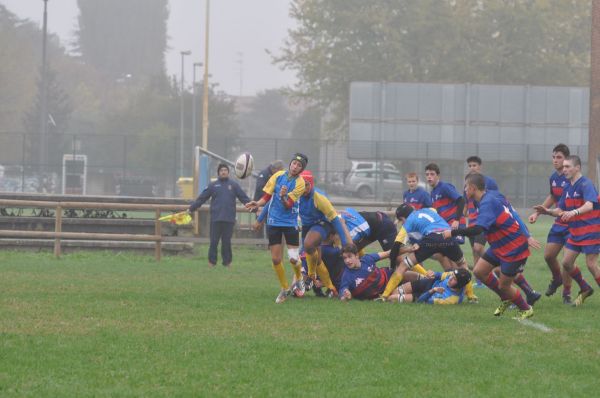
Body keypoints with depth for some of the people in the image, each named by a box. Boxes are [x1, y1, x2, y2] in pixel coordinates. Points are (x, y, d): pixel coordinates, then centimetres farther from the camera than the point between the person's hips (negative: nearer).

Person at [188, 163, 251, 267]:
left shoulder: (234, 185, 9)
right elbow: (201, 198, 9)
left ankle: (227, 261, 11)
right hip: (215, 219, 0)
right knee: (214, 241, 0)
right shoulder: (212, 186, 8)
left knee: (227, 242, 3)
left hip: (229, 219, 0)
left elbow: (244, 198, 6)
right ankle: (212, 262, 8)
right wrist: (191, 208, 5)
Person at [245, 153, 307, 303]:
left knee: (294, 257, -9)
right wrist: (257, 204, -18)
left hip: (290, 222, -2)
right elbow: (267, 196, 2)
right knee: (276, 259, 0)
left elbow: (287, 205, -17)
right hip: (274, 222, 2)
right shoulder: (278, 176, -2)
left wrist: (283, 197, -37)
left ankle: (298, 278, 23)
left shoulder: (299, 183, -10)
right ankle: (284, 288, 19)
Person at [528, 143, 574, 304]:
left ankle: (567, 293, 5)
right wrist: (537, 213, 21)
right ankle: (557, 279, 36)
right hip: (559, 223, 7)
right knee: (548, 255, 7)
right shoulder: (553, 177, 5)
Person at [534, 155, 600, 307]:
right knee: (566, 262, 5)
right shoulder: (568, 188, 10)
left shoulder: (586, 184, -17)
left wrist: (574, 212, -49)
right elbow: (561, 211, 14)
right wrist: (547, 211, -6)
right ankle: (585, 289, 24)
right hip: (575, 232, 8)